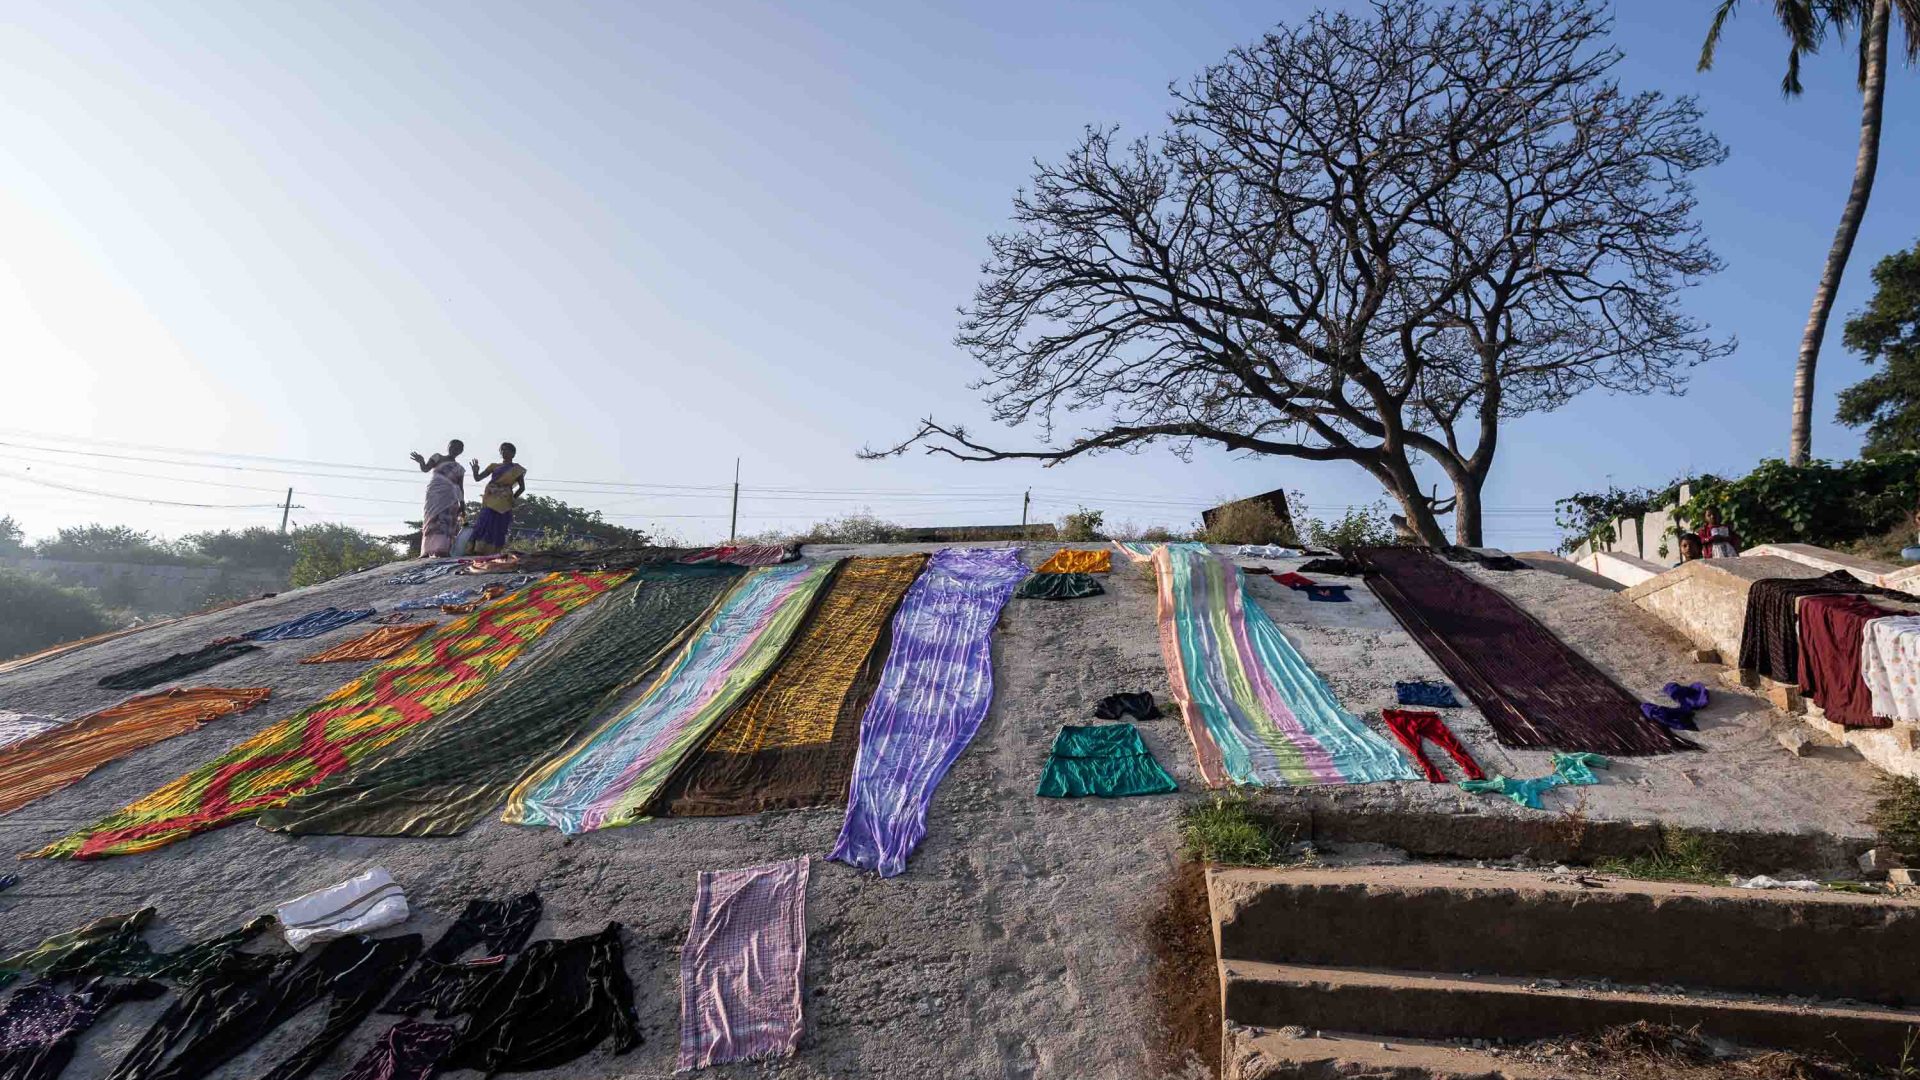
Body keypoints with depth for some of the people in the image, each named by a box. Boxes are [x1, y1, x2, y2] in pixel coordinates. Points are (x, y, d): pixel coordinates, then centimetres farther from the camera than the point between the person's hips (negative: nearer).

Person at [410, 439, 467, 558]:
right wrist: (421, 462, -19)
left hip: (450, 496, 3)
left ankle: (442, 551, -29)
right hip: (435, 493, -2)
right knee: (433, 518, -19)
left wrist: (462, 504, 5)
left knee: (446, 521, -15)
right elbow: (425, 468, 3)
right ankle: (429, 551, -32)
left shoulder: (460, 469, 24)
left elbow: (461, 488, 18)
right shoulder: (437, 457, 18)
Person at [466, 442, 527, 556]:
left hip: (503, 505, -3)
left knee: (498, 529, -7)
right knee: (482, 525, -9)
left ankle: (492, 553, -12)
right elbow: (478, 478, 12)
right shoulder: (494, 466, 17)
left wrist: (512, 498, 2)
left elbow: (522, 487, 11)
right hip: (489, 503, 3)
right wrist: (475, 470, -9)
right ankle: (476, 551, -14)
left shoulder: (516, 469, 9)